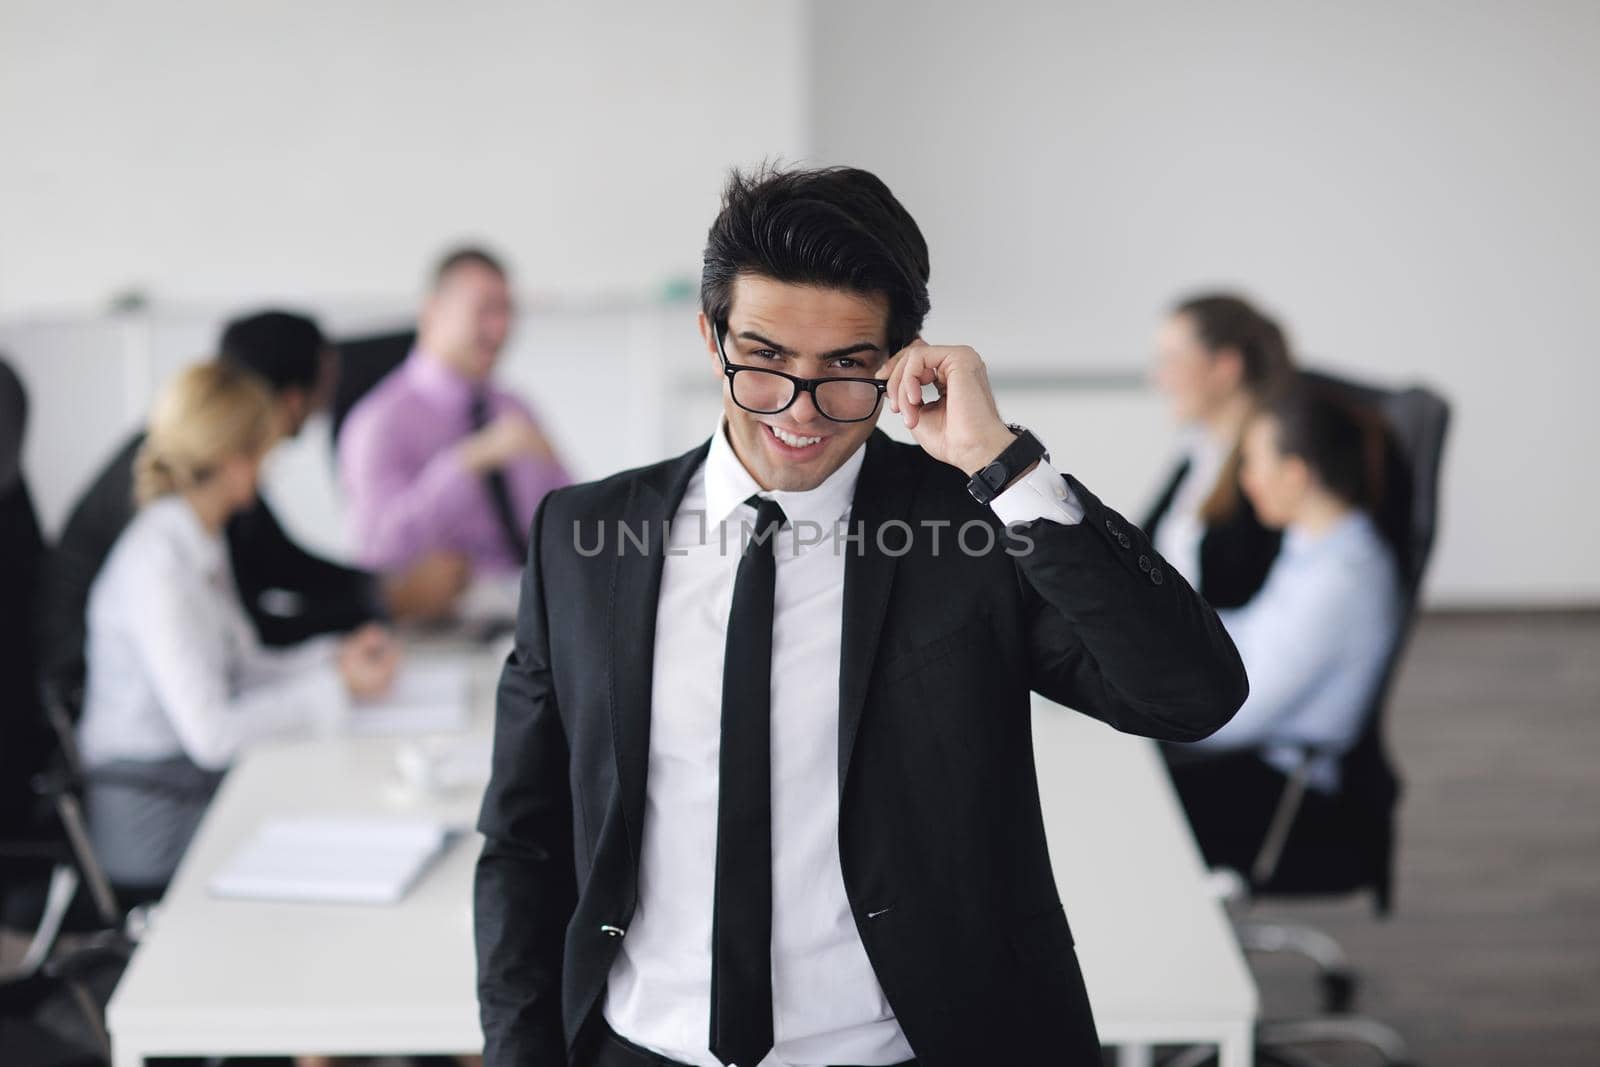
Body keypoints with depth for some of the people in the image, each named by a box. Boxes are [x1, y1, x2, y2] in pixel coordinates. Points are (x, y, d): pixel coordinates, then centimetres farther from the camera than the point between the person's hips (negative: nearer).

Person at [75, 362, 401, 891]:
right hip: (156, 820, -9)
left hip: (206, 782, 9)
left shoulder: (201, 541, 9)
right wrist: (336, 688, -16)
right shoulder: (157, 565, -21)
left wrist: (336, 657, 3)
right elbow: (210, 732, -24)